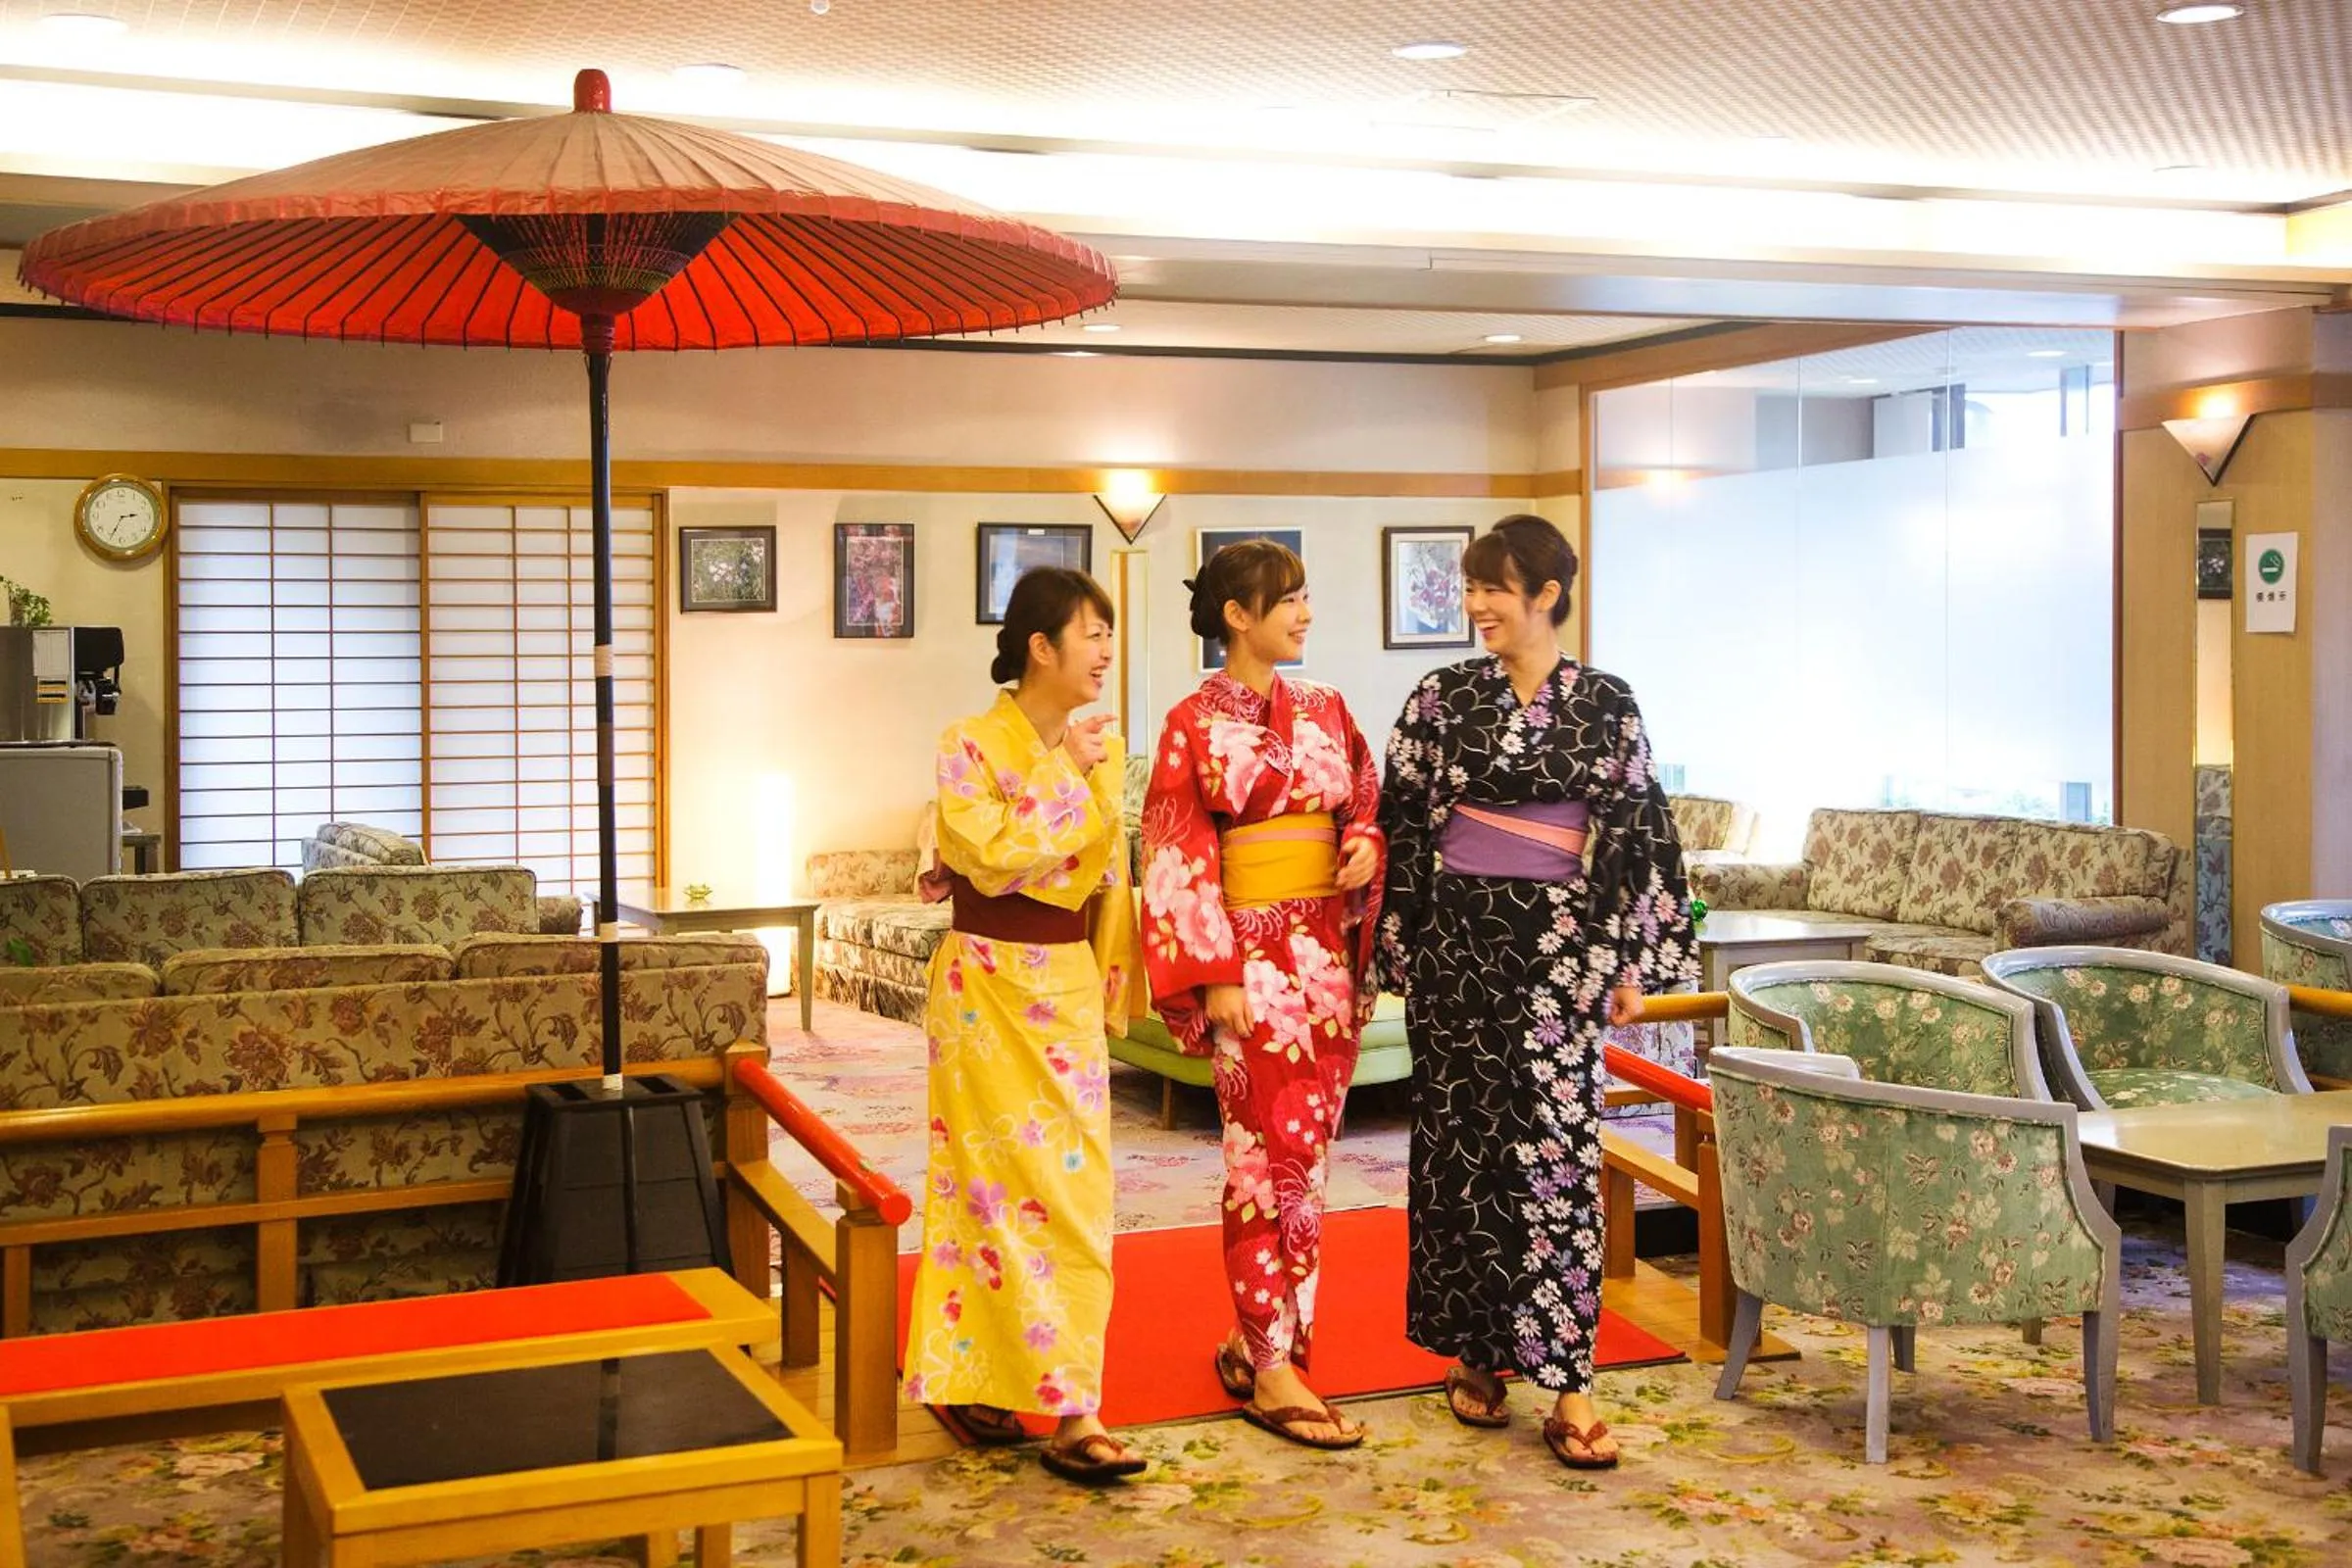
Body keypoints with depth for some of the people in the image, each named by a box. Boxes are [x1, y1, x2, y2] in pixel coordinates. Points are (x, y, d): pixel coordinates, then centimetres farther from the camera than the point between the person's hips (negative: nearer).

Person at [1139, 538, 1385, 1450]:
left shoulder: (1325, 709, 11)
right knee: (1274, 1156, -5)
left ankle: (1257, 1338, 22)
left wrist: (1367, 848, -4)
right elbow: (1179, 859, -8)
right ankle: (1274, 1373, 2)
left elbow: (1366, 806, 19)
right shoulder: (1196, 724, -5)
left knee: (1305, 1154, 9)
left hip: (1328, 953, 6)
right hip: (1251, 955, -6)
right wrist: (1215, 975, -14)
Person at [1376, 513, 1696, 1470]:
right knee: (1466, 1141, 5)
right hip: (1460, 939, 1)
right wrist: (1402, 950, 2)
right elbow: (1405, 826, 5)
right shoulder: (1444, 699, 3)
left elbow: (1638, 835, 3)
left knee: (1556, 1148, -4)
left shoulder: (1606, 706, 2)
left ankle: (1567, 1384, -1)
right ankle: (1476, 1354, 19)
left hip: (1561, 943, -1)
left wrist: (1632, 962, -1)